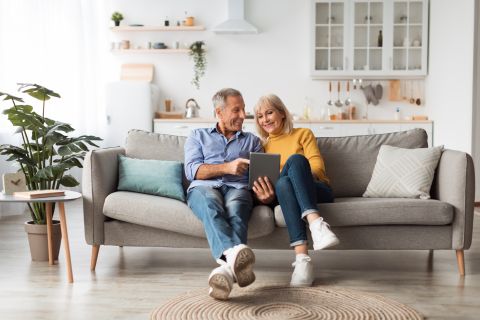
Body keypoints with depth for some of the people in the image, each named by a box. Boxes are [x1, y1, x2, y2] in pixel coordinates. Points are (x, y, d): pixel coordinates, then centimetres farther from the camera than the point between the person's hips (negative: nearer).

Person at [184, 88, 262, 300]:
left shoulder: (252, 141, 30)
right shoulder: (198, 136, 25)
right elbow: (192, 171, 8)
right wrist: (227, 167, -7)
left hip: (238, 188, 1)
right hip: (204, 187, -1)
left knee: (235, 212, -38)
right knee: (212, 207, -40)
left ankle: (228, 268, -64)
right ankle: (234, 255, -67)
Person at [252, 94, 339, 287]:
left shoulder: (303, 134, 17)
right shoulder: (263, 146, 23)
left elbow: (317, 166, 3)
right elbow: (263, 178, 12)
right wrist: (266, 195, -12)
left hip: (317, 190, -1)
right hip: (284, 193, 1)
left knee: (295, 159, -33)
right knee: (283, 182, -36)